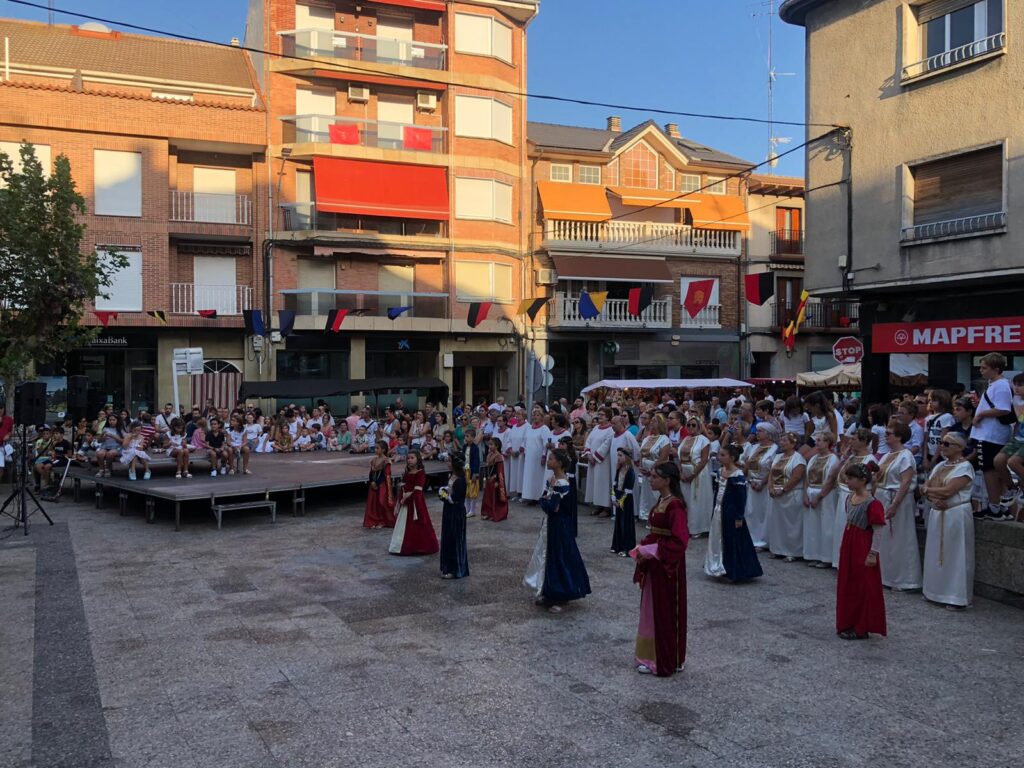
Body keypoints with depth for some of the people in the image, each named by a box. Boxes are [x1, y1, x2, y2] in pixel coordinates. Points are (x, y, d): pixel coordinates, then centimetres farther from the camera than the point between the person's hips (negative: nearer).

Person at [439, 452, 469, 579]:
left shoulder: (460, 479, -20)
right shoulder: (451, 476, 7)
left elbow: (455, 498, -24)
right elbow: (443, 489, 16)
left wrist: (445, 495, -8)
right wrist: (443, 492, -6)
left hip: (456, 512, -9)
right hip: (449, 511, 9)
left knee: (455, 540, 0)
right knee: (447, 539, 15)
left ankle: (456, 570, 9)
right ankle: (448, 567, 26)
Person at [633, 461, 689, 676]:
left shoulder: (675, 506, -21)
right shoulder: (661, 500, 8)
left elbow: (679, 540, -27)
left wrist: (650, 551, -21)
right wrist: (643, 546, 1)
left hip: (667, 566, -9)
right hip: (655, 564, 9)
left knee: (664, 612, 3)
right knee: (652, 609, 16)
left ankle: (663, 662, 15)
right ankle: (651, 654, 28)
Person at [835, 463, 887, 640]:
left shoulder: (872, 504, -20)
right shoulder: (850, 498, 6)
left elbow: (879, 531, -18)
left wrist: (873, 554, -18)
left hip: (862, 549, -9)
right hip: (849, 547, 9)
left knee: (863, 588, 2)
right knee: (847, 586, 15)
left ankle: (861, 628, 12)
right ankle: (848, 623, 27)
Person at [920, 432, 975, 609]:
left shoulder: (965, 467, -10)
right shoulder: (940, 466, 13)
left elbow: (947, 491, -19)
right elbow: (925, 489, 9)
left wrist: (927, 489, -4)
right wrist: (934, 499, -12)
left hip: (956, 514, -7)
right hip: (937, 513, 7)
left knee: (955, 556, -2)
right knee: (937, 553, 10)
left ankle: (958, 598, 4)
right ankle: (937, 591, 20)